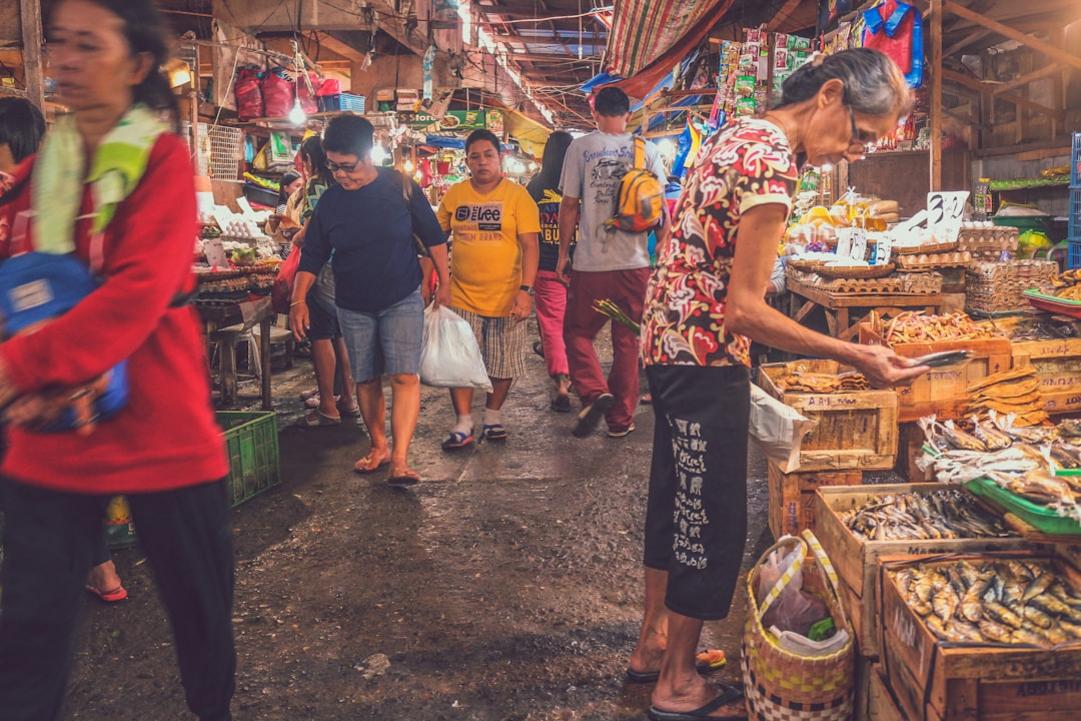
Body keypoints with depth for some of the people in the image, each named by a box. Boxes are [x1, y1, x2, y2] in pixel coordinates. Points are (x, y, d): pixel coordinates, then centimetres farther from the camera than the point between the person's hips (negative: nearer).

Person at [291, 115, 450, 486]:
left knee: (405, 376, -13)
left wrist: (444, 283, 2)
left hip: (402, 301, -3)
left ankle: (400, 459, -14)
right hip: (353, 307, 3)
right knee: (366, 379, 10)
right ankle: (379, 446, 27)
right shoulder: (330, 200, -2)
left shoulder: (400, 187, -8)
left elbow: (433, 237, 1)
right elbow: (312, 255, 3)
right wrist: (299, 299, -9)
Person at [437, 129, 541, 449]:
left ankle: (493, 417, 30)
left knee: (503, 365, 10)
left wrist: (526, 290, -19)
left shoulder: (517, 195, -5)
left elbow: (530, 246, -10)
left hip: (505, 298, -2)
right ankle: (463, 425, 12)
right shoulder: (454, 195, 4)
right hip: (462, 296, 2)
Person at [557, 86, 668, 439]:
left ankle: (594, 393, -9)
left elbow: (569, 205, -2)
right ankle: (621, 418, 17)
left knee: (577, 331, 13)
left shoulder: (580, 147, -1)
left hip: (591, 263, -2)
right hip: (635, 263, 2)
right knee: (628, 341, 11)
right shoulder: (646, 149, 4)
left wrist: (563, 254, 6)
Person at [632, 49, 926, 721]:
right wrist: (853, 356, -20)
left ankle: (655, 641, 36)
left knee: (676, 502, 19)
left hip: (671, 342, 10)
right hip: (706, 359, -10)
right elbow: (744, 310, -21)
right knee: (712, 520, 3)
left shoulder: (738, 135, 11)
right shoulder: (773, 163, -19)